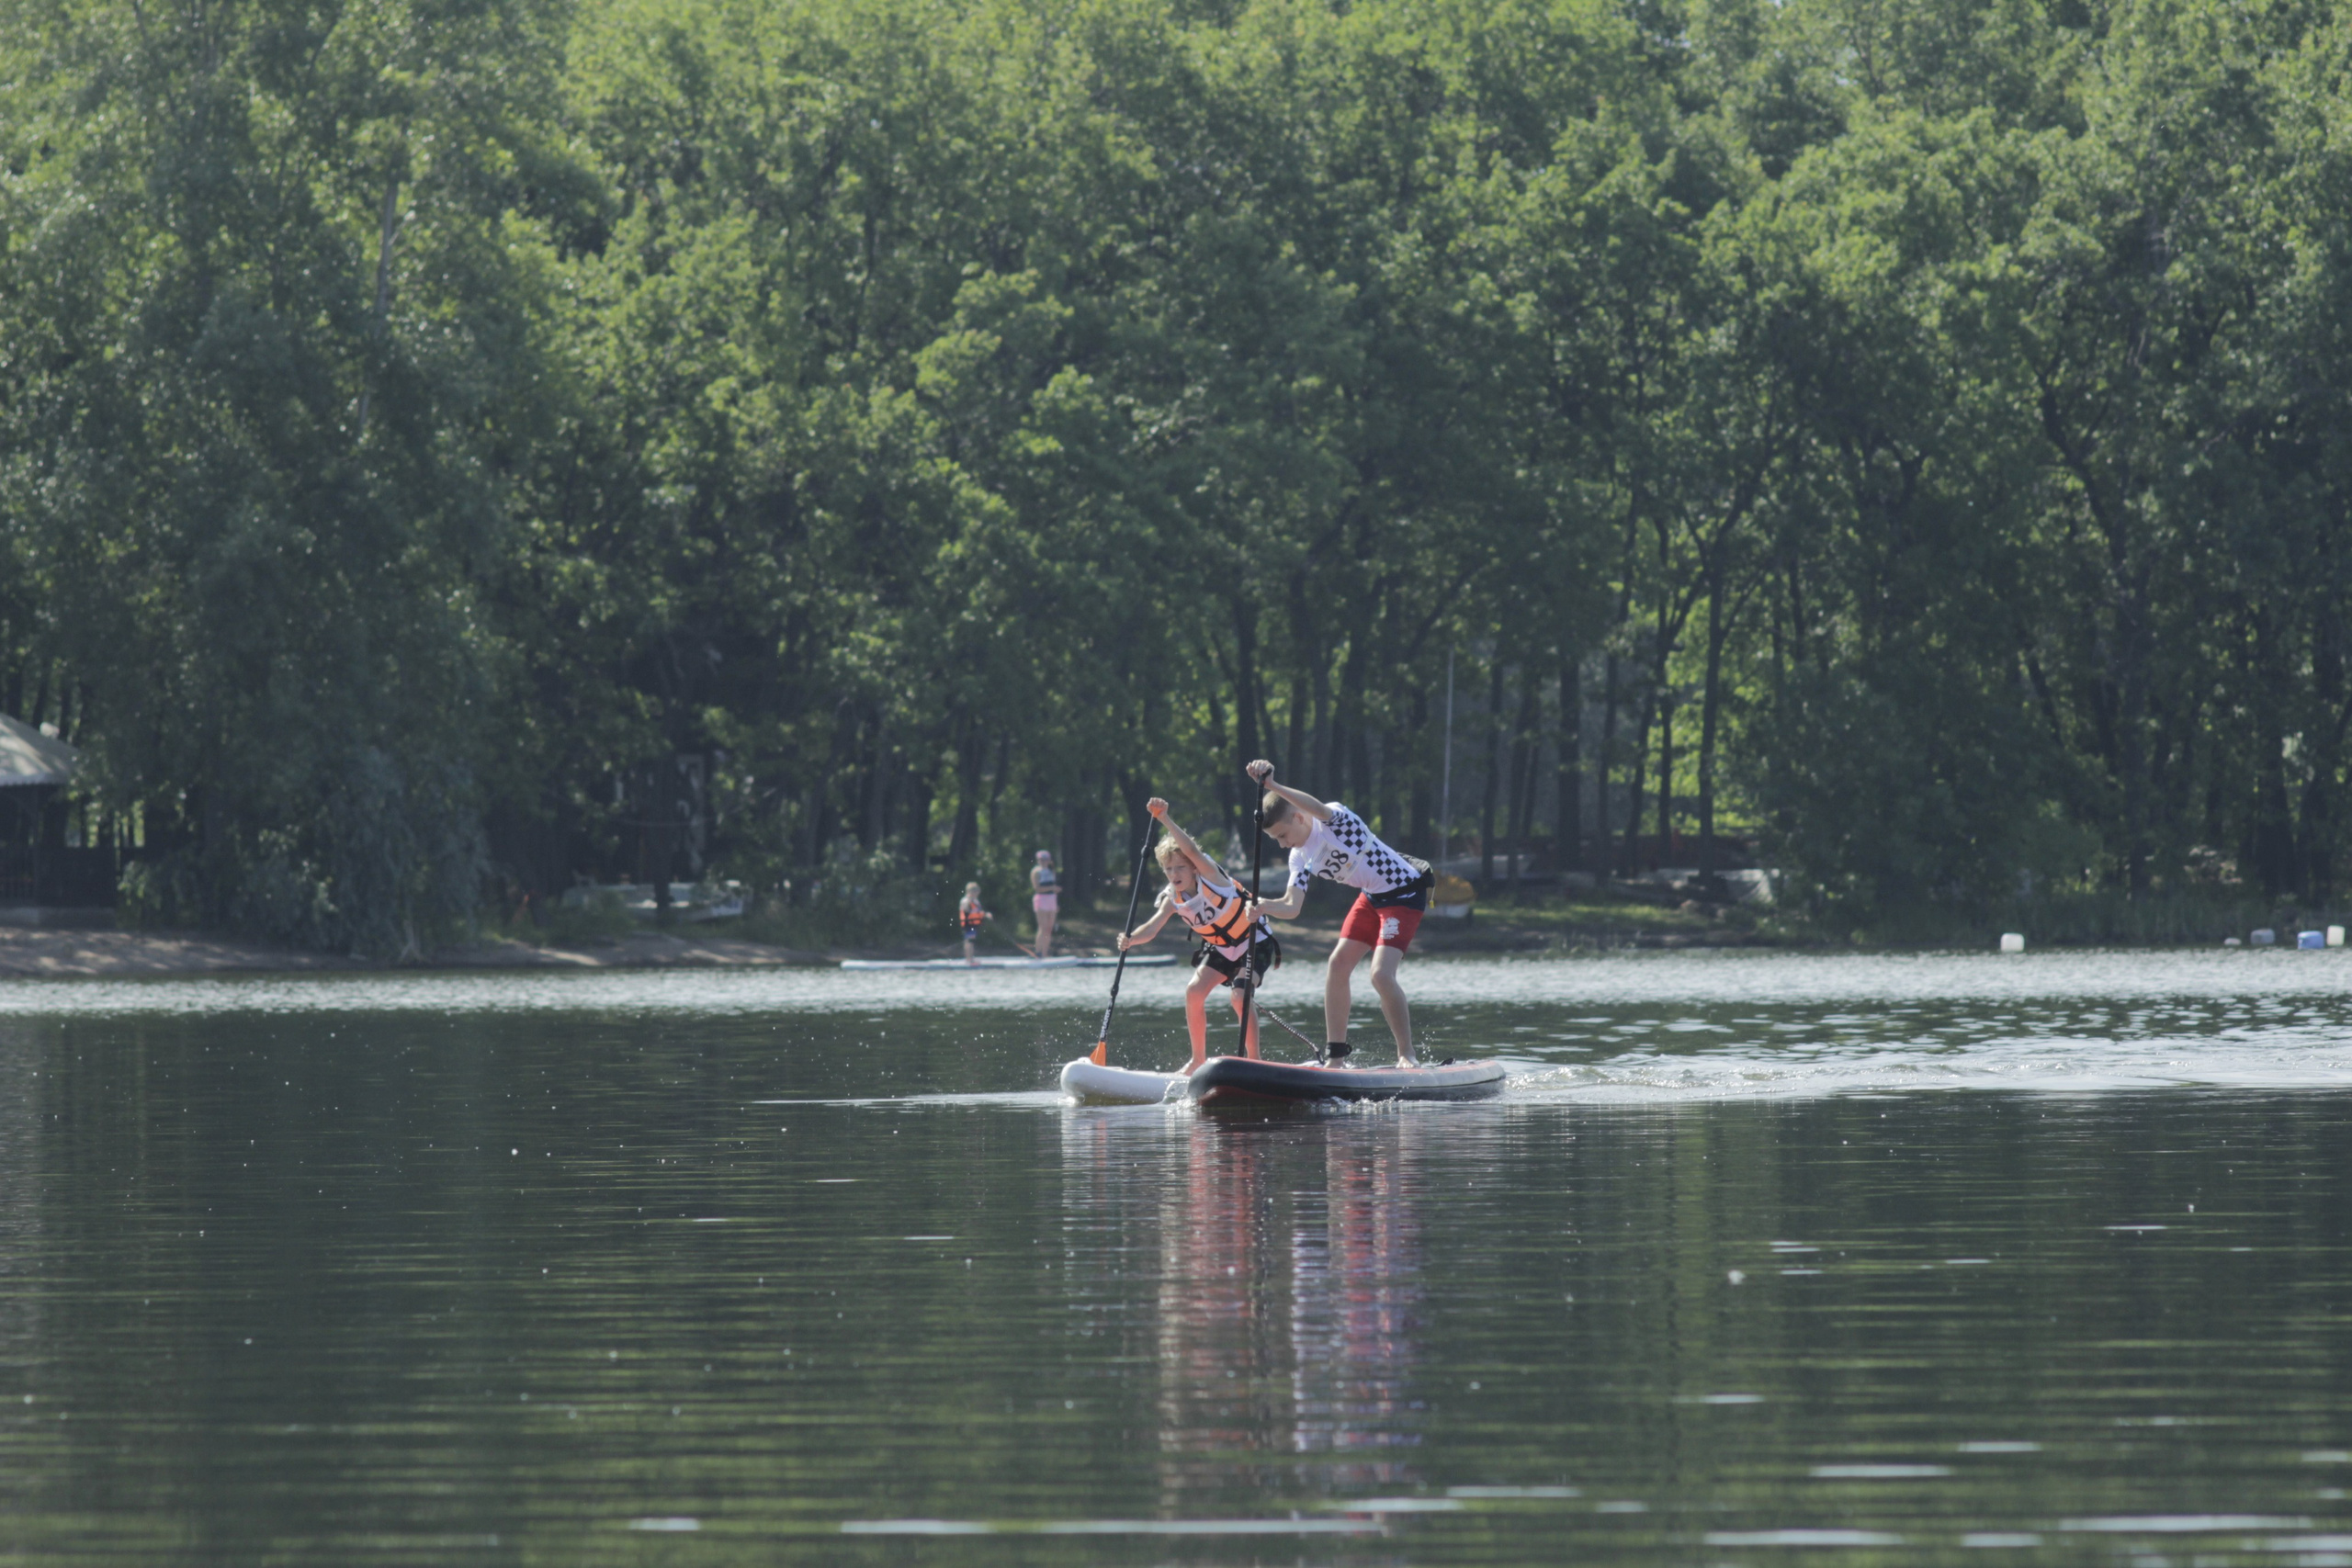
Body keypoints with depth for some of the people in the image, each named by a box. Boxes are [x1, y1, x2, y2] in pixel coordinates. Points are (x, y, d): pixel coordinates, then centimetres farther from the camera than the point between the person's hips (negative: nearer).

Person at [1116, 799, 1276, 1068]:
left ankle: (1254, 1060, -13)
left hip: (1255, 942, -7)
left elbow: (1190, 850, -43)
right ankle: (1199, 1059, 6)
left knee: (1240, 997, -24)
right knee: (1194, 991, -8)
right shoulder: (1173, 900, -11)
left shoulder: (1209, 877, -26)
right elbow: (1151, 928, -23)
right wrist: (1130, 939, -44)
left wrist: (1165, 819, -50)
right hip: (1221, 949, 7)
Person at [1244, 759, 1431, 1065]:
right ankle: (1334, 1054, 12)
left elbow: (1319, 809, -47)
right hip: (1371, 898, 9)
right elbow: (1291, 907, -7)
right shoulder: (1301, 859, 0)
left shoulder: (1335, 821, -22)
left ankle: (1406, 1055, -10)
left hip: (1404, 893, -9)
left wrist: (1273, 787, -57)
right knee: (1338, 965, 3)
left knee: (1381, 974, -19)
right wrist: (1263, 908, -28)